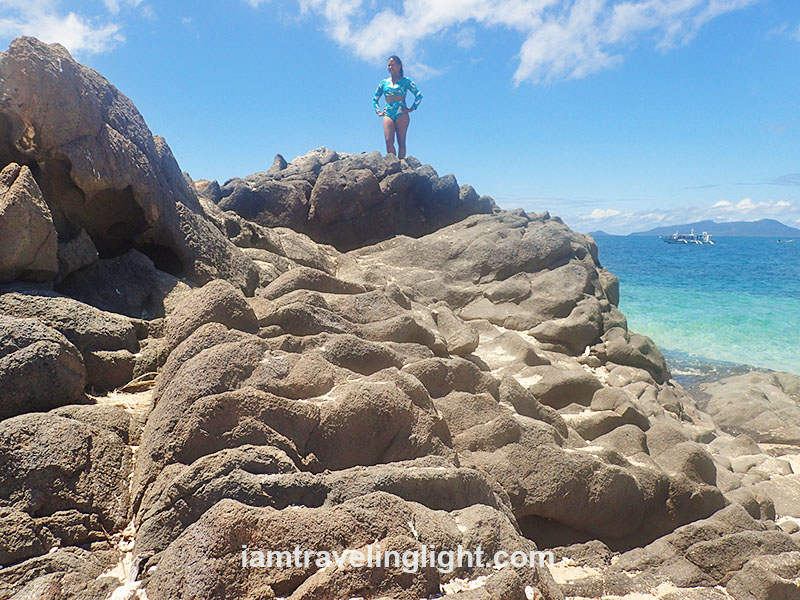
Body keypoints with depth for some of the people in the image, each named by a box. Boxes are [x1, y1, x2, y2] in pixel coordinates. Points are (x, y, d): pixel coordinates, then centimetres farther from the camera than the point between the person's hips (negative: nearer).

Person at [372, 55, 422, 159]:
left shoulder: (405, 81, 9)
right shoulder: (384, 82, 17)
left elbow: (419, 95, 4)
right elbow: (374, 99, 25)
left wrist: (411, 108, -2)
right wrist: (378, 111, 12)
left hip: (401, 114, -2)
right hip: (388, 114, 2)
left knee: (401, 142, -6)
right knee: (389, 142, -13)